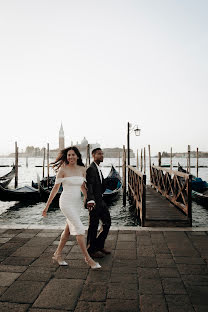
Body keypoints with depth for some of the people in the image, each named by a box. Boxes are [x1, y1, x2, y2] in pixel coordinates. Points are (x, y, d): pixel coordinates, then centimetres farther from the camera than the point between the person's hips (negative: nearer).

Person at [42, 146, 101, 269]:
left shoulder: (82, 169, 4)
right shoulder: (62, 169, -9)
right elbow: (55, 188, -5)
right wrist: (47, 206, -3)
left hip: (77, 203, 6)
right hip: (66, 202, -6)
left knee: (68, 230, 14)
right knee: (80, 229, -10)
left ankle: (57, 255, 31)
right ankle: (88, 258, 2)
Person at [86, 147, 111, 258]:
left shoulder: (98, 169, 16)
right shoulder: (91, 169, -15)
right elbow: (89, 186, -27)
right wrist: (90, 200, -38)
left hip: (100, 201, 10)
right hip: (94, 202, -10)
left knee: (107, 222, 15)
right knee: (93, 226, 1)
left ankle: (99, 245, 29)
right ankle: (91, 250, 17)